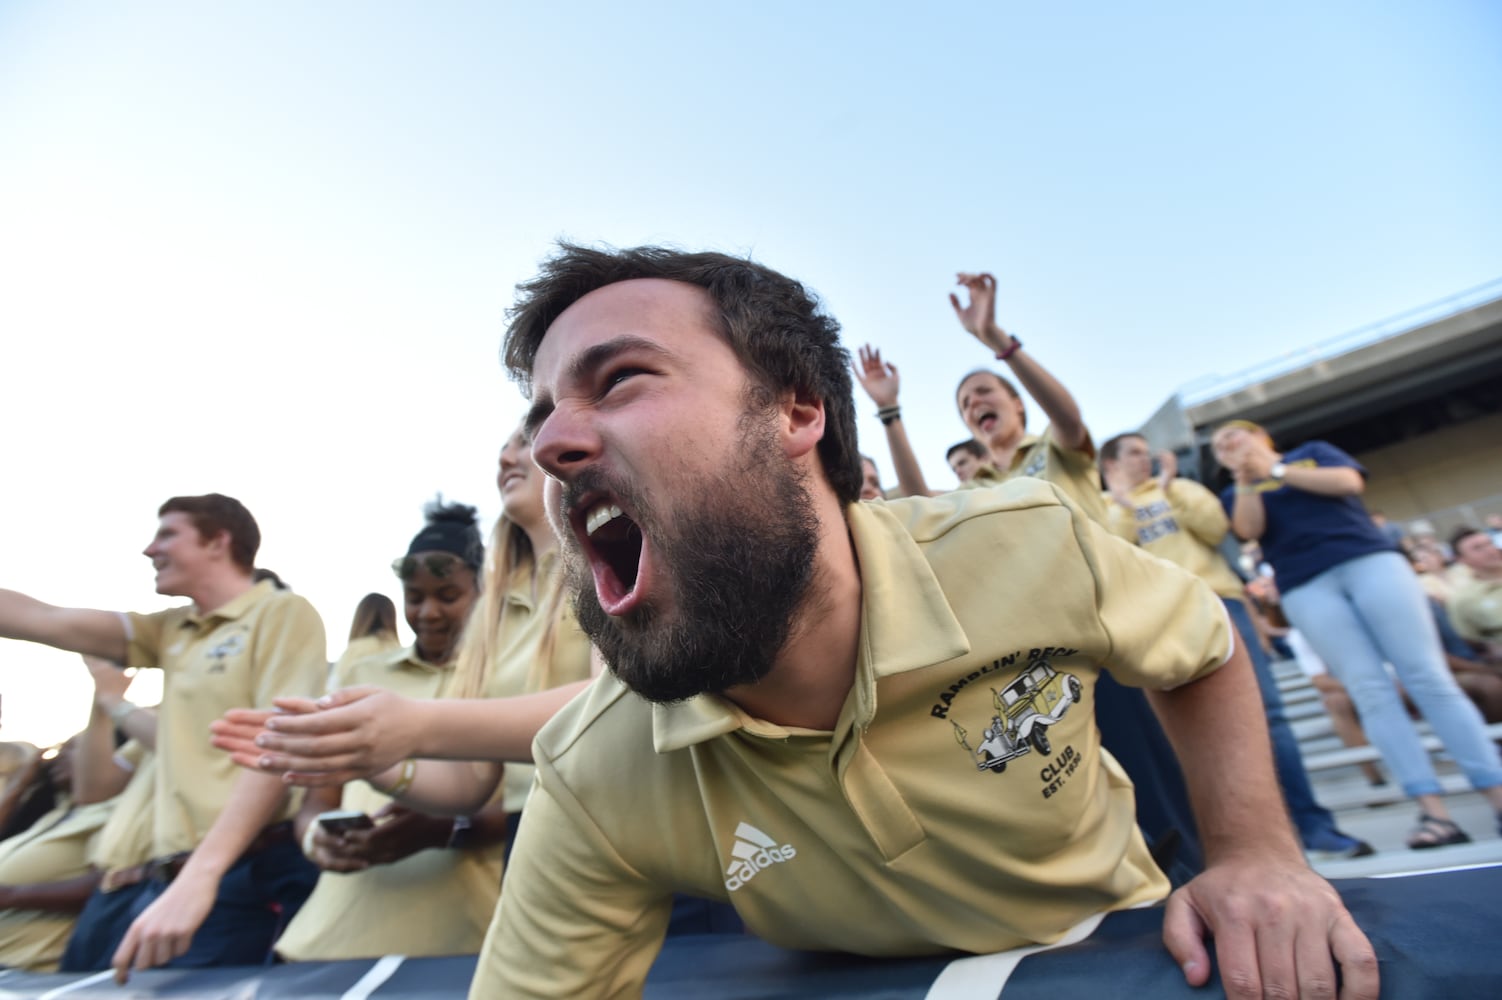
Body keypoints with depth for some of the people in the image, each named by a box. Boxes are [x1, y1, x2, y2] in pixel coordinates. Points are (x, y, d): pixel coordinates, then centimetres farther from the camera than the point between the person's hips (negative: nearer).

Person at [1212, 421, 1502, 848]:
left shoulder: (1313, 452, 19)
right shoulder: (1237, 493, 18)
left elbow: (1349, 481, -1)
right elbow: (1249, 530, -1)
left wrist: (1276, 469, 0)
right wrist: (1246, 479, -6)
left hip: (1368, 560, 0)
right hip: (1305, 587, 0)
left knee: (1428, 676, -7)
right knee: (1370, 690, -8)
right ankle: (1433, 811, -10)